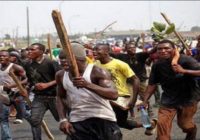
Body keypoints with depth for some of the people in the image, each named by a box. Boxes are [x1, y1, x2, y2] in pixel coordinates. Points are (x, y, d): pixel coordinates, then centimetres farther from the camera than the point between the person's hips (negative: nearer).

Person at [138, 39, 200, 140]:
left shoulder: (185, 60, -20)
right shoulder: (157, 65, -7)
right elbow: (152, 84, 0)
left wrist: (184, 71, -38)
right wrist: (145, 101, -5)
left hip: (187, 97, -3)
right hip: (168, 98, 3)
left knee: (184, 124, 10)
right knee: (162, 123, -11)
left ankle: (192, 131, 46)